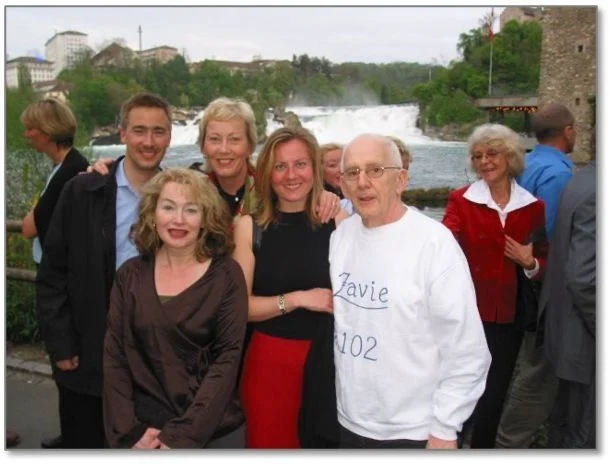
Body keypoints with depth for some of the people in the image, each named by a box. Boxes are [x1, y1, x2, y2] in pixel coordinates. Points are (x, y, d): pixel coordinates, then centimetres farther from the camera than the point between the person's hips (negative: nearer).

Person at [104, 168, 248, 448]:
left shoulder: (226, 275, -7)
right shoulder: (130, 274, 0)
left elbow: (227, 358, -11)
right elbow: (114, 355, 0)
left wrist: (183, 434, -16)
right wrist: (129, 431, -8)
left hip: (202, 428, -2)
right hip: (142, 425, 2)